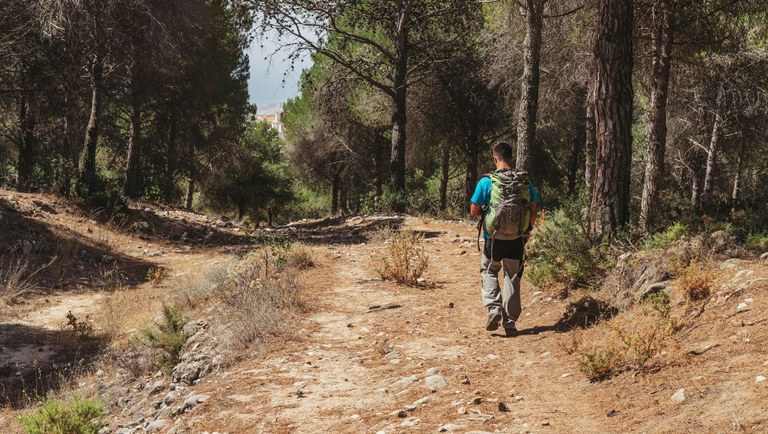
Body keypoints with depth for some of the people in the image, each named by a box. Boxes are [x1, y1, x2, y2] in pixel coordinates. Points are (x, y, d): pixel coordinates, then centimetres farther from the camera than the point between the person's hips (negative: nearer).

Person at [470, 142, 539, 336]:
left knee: (489, 271, 19)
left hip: (494, 238, -2)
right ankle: (510, 322, 13)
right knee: (513, 277, 12)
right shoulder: (525, 180, -2)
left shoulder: (487, 181, -10)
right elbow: (534, 208, 3)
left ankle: (494, 308, -1)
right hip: (517, 239, 2)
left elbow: (474, 211, -8)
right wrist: (528, 230, 16)